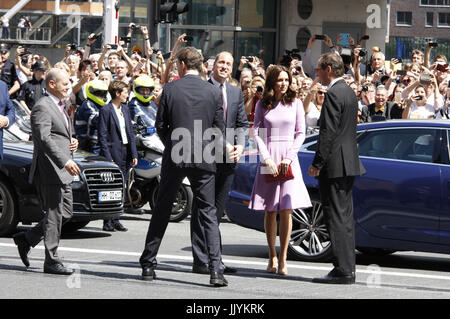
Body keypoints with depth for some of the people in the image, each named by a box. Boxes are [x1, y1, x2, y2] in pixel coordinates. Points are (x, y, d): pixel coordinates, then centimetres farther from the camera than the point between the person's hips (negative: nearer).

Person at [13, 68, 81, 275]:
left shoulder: (59, 107, 19)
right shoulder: (42, 108, -13)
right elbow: (44, 139, -23)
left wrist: (71, 142, 9)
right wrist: (65, 161, -30)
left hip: (63, 172, 10)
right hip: (50, 171, -10)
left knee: (66, 213, 12)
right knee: (54, 215, -6)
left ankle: (26, 239, 23)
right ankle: (52, 262, 0)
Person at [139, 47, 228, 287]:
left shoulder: (170, 89, -4)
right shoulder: (214, 92, -1)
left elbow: (160, 126, 2)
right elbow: (218, 129, 2)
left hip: (174, 158, 0)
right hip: (204, 159, 0)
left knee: (162, 210, 12)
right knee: (208, 213, 3)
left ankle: (148, 264, 15)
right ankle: (215, 269, -7)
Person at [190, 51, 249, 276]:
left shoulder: (236, 93, 15)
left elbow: (242, 124, 16)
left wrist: (240, 145, -2)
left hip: (227, 157, 5)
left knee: (217, 210, 10)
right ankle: (202, 260, -2)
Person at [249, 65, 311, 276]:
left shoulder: (295, 103, 6)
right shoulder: (263, 104, 7)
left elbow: (300, 133, 5)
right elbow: (256, 133, 4)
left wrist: (289, 157, -7)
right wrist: (267, 159, -8)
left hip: (289, 159, -1)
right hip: (268, 159, 1)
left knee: (286, 210, -8)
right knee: (270, 211, 2)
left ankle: (283, 259, -8)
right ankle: (272, 257, 11)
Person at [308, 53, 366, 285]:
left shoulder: (334, 94, -15)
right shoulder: (349, 92, 16)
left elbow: (329, 132, -19)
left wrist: (317, 164, -16)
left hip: (334, 164, -10)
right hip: (348, 163, 10)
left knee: (337, 217, -8)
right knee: (344, 217, 12)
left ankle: (343, 270, -9)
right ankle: (347, 268, 15)